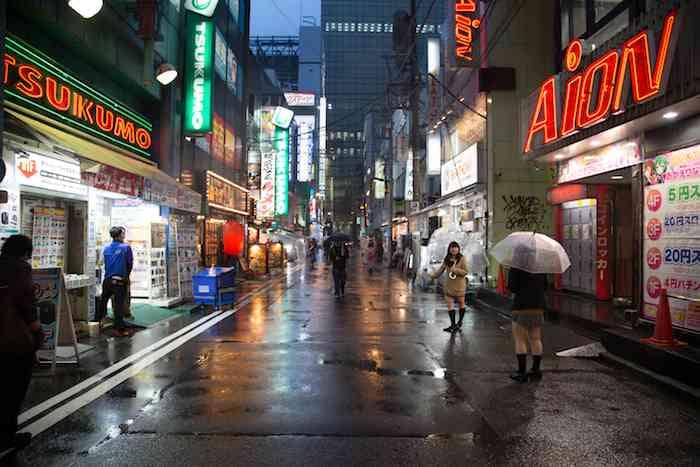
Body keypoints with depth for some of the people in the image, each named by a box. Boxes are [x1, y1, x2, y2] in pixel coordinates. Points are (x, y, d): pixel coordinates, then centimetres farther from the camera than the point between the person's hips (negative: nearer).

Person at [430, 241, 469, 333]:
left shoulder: (462, 258, -6)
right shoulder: (447, 259, 7)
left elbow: (465, 272, -11)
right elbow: (441, 269, 16)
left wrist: (455, 269, -20)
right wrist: (433, 275, 15)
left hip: (459, 285, -4)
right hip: (449, 285, 4)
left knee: (461, 304, 8)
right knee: (450, 304, 0)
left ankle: (459, 323, 26)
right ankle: (453, 325, 5)